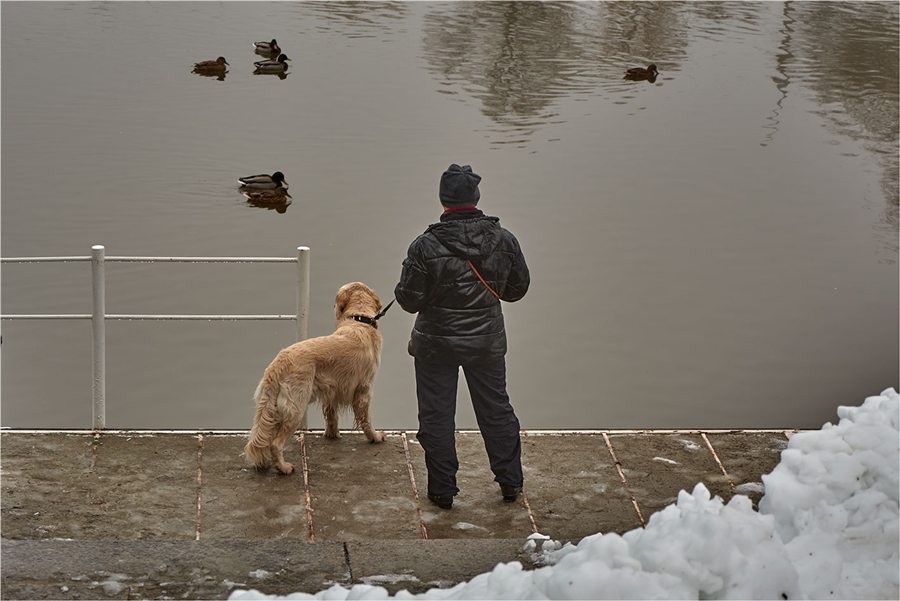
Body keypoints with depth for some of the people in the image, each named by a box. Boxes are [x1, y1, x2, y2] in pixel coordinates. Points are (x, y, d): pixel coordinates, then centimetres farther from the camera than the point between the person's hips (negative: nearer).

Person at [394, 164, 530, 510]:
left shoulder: (426, 246, -18)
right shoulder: (503, 240, -8)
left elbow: (409, 300, -13)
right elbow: (518, 288, 4)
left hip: (436, 344, -3)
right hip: (487, 342, 3)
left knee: (437, 416, 10)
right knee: (496, 410, 17)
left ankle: (442, 490, 16)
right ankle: (511, 482, 27)